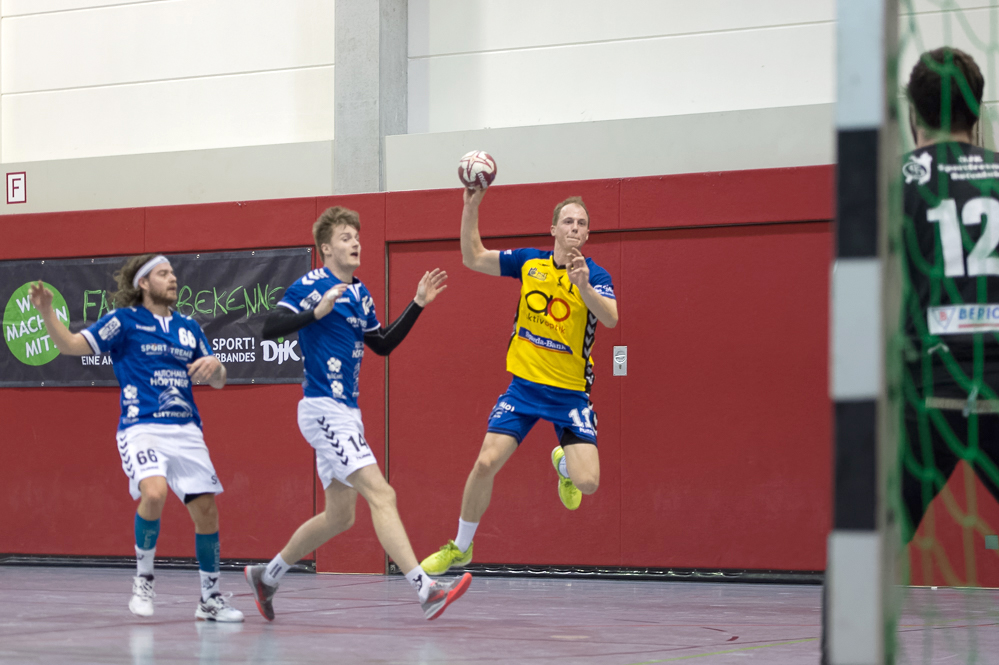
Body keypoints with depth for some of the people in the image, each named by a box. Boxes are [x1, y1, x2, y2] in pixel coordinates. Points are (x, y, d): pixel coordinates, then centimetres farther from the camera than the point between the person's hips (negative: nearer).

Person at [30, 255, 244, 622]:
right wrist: (46, 312, -20)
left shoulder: (188, 327, 16)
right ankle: (143, 578, -9)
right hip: (141, 427, -5)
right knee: (154, 492, -30)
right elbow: (72, 344, -3)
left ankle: (210, 599, 18)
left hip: (186, 430, 5)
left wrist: (215, 365, -3)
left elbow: (218, 381, 21)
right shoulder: (125, 320, 2)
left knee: (206, 510, 1)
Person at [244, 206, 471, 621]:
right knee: (381, 495, -18)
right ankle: (425, 590, -24)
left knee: (340, 515, 13)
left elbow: (382, 345, 23)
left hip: (346, 413, 10)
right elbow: (270, 329, -17)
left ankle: (267, 576, 27)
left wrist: (418, 305, 16)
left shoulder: (360, 294, 16)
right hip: (323, 411, -9)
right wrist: (316, 312, -29)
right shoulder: (311, 285, -8)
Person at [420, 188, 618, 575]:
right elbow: (473, 258, 3)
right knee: (486, 463, -10)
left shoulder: (596, 276, -9)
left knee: (587, 482, -14)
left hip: (571, 393, -2)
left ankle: (563, 463, 25)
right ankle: (460, 547, 11)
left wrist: (584, 286, -45)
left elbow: (610, 318, -27)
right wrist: (471, 208, -9)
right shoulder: (530, 262, 1)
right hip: (524, 385, 2)